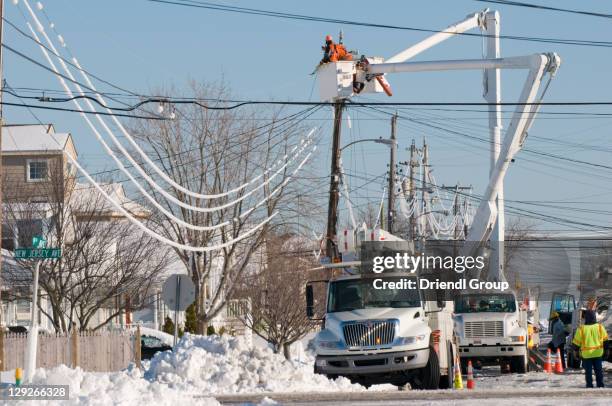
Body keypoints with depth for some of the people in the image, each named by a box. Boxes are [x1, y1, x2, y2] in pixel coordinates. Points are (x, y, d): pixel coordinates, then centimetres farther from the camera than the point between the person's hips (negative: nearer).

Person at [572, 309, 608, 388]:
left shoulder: (581, 329, -14)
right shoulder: (600, 327, -8)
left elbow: (576, 342, -7)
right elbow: (605, 337, 5)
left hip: (586, 353, -2)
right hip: (598, 352, 2)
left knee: (588, 370, 7)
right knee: (598, 369, 12)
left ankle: (589, 385, 6)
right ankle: (600, 385, 13)